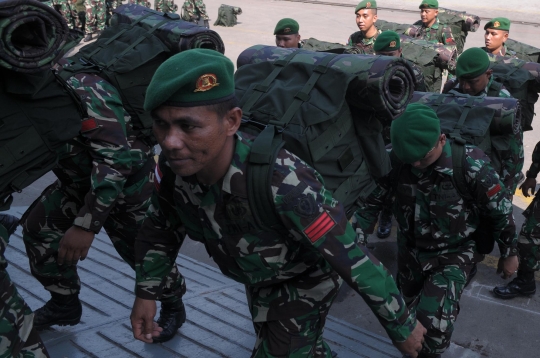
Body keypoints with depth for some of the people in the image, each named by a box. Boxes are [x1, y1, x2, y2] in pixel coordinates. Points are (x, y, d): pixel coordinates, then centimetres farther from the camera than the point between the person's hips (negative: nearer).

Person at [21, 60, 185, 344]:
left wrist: (86, 224, -38)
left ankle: (173, 305, 29)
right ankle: (63, 304, 20)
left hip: (128, 175, -8)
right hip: (80, 178, 8)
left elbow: (117, 158, -37)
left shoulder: (78, 89, -34)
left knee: (141, 247, 2)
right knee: (37, 227, 3)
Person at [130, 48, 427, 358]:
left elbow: (355, 260, -35)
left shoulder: (282, 185, -47)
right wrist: (147, 292, 0)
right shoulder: (175, 164, -28)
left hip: (304, 281, -6)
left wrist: (403, 327, -23)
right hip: (259, 277, 6)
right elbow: (162, 227, -4)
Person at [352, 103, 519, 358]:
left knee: (434, 324, -23)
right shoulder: (396, 161, -20)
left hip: (452, 256, -4)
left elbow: (500, 210, -13)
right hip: (410, 250, 4)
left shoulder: (470, 164, -28)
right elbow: (372, 201, -7)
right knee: (412, 310, 26)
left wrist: (509, 253, 0)